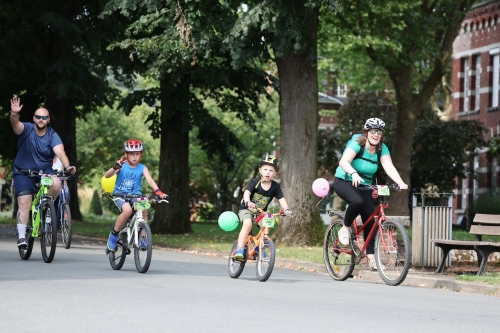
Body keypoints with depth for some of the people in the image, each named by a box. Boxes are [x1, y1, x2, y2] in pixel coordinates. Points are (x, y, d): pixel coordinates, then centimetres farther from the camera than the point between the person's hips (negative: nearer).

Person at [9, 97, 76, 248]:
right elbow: (16, 125, -33)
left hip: (44, 170, 1)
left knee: (56, 183, -30)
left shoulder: (52, 135, -9)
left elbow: (60, 151, -24)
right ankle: (21, 236, -7)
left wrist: (67, 166, -43)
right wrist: (14, 114, -57)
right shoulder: (26, 129, -12)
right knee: (24, 203, -13)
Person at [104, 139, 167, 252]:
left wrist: (158, 191, -33)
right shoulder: (122, 165, -5)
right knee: (127, 210, -32)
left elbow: (150, 180, -14)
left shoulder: (142, 168, 0)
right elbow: (107, 175, -17)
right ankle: (113, 235, -13)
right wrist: (115, 168, -38)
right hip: (120, 195, -3)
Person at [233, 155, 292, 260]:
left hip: (261, 212, 4)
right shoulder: (254, 182, -18)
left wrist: (286, 209, -35)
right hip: (247, 209, -4)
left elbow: (281, 199, -15)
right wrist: (248, 202, -52)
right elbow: (247, 193, -31)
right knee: (247, 224, -30)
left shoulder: (275, 186, -9)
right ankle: (239, 250, -29)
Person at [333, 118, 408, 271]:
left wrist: (400, 183, -38)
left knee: (369, 220, -7)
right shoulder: (357, 144, -20)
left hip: (364, 185, 5)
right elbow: (343, 162, -35)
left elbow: (389, 167, -20)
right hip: (344, 182, -5)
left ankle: (371, 258, -3)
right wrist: (354, 173, -55)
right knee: (357, 201, -36)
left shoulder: (382, 148, -7)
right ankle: (345, 228, -9)